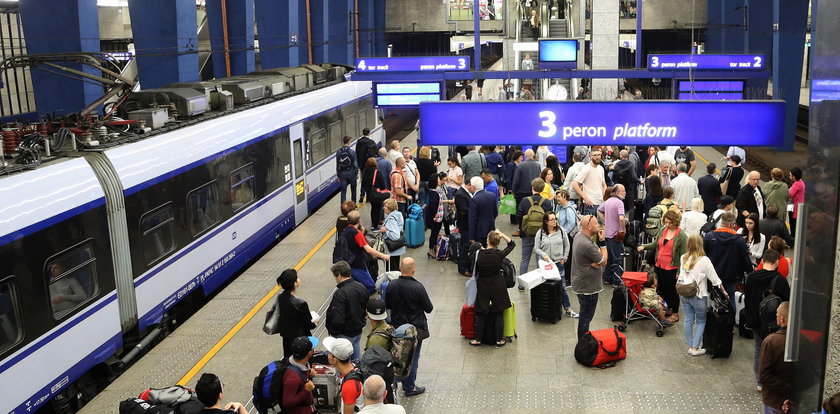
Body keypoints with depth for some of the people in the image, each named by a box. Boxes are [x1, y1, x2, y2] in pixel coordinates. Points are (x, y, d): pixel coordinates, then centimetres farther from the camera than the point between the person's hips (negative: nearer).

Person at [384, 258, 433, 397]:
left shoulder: (391, 285, -11)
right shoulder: (418, 287, -24)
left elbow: (387, 305, 4)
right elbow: (429, 308, -14)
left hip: (397, 327, 4)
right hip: (415, 328, -4)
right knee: (413, 357, 10)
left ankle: (405, 383, 34)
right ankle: (410, 387, 20)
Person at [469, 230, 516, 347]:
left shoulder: (478, 254, -15)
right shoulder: (500, 254, -14)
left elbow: (474, 270, -3)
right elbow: (512, 244, 2)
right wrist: (502, 234, -5)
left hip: (483, 286, 0)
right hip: (498, 287, 0)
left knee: (481, 315, 12)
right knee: (498, 314, 11)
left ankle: (478, 339, 22)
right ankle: (499, 340, 20)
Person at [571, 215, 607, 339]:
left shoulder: (579, 236, 2)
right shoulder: (587, 245, -30)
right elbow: (604, 261, -15)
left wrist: (597, 262, -13)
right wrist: (602, 242, -11)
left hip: (581, 283, 10)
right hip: (588, 287, -10)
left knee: (585, 315, 22)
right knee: (586, 316, 3)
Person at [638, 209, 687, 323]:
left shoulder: (681, 235, -13)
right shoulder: (663, 230, 5)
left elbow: (683, 255, -12)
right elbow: (655, 244, 17)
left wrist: (680, 272, -13)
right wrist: (644, 246, -1)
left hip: (672, 268, -6)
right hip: (659, 266, 6)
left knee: (672, 291, 6)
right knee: (662, 289, 15)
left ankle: (675, 313, 21)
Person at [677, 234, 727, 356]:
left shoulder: (683, 258, 1)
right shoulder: (704, 260, -14)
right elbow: (715, 279, -7)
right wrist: (724, 292, 4)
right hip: (698, 295, -4)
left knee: (688, 320, 13)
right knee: (701, 321, 10)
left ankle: (690, 346, 19)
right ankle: (695, 348, 7)